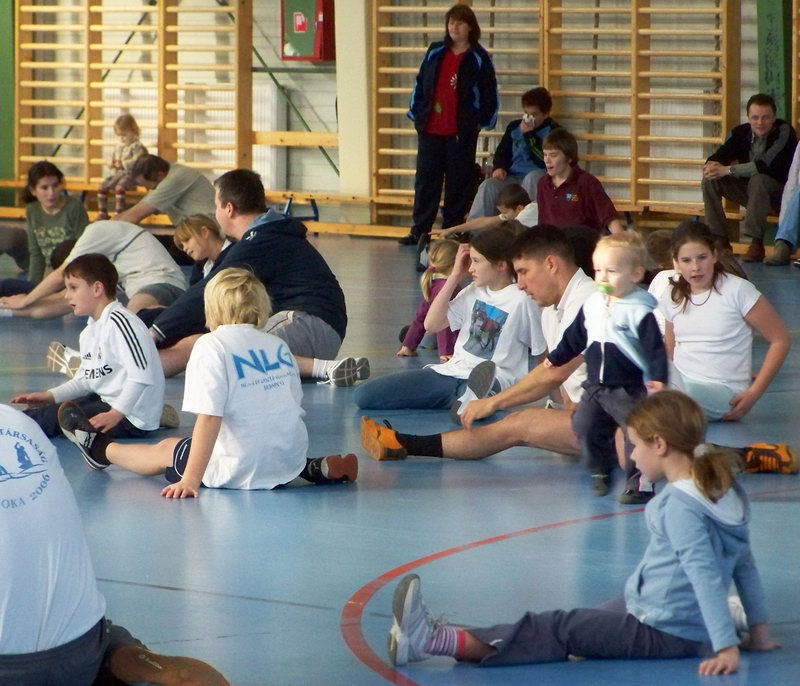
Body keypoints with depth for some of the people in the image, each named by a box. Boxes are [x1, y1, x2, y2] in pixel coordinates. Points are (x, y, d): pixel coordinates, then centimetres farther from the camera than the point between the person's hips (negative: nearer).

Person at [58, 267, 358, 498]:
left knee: (164, 450, 18)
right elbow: (293, 405, 12)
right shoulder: (279, 346, 8)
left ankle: (101, 448, 41)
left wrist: (190, 480, -17)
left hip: (241, 470, -5)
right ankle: (312, 469, 20)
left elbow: (209, 418, -17)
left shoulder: (213, 345, -10)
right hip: (290, 461, 5)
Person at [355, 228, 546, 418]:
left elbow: (543, 353, -1)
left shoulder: (522, 301, -5)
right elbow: (432, 324, 12)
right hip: (451, 372, 9)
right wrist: (455, 276, 8)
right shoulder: (474, 291, 15)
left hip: (492, 380, -9)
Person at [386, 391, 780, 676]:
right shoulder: (725, 489, 7)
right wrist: (759, 630, 19)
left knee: (559, 631, -18)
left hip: (664, 631, -9)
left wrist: (727, 647, -32)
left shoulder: (681, 505, -21)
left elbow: (705, 574, -28)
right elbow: (745, 565, 13)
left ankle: (434, 640, -26)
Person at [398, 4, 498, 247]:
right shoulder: (435, 52, 8)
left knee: (458, 181, 2)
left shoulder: (478, 58, 0)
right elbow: (420, 83, 12)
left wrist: (484, 121, -3)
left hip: (461, 132, -3)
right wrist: (416, 113, 8)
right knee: (425, 180, 4)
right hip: (430, 129, 3)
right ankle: (419, 230, 7)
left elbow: (489, 94, 2)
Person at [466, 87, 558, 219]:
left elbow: (545, 161, -15)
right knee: (488, 186, -25)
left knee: (532, 177, -40)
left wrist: (529, 134, -14)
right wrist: (499, 167, -2)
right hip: (512, 178, 4)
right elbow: (502, 152, 21)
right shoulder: (514, 127, 15)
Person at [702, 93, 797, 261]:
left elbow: (767, 165, -31)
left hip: (780, 193, -6)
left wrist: (727, 170, -33)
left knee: (758, 180, -37)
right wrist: (712, 167, -33)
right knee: (710, 180, -12)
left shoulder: (784, 131, -19)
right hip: (750, 192, 6)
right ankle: (719, 240, -12)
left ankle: (756, 243, -35)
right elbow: (717, 158, -6)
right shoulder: (741, 132, -1)